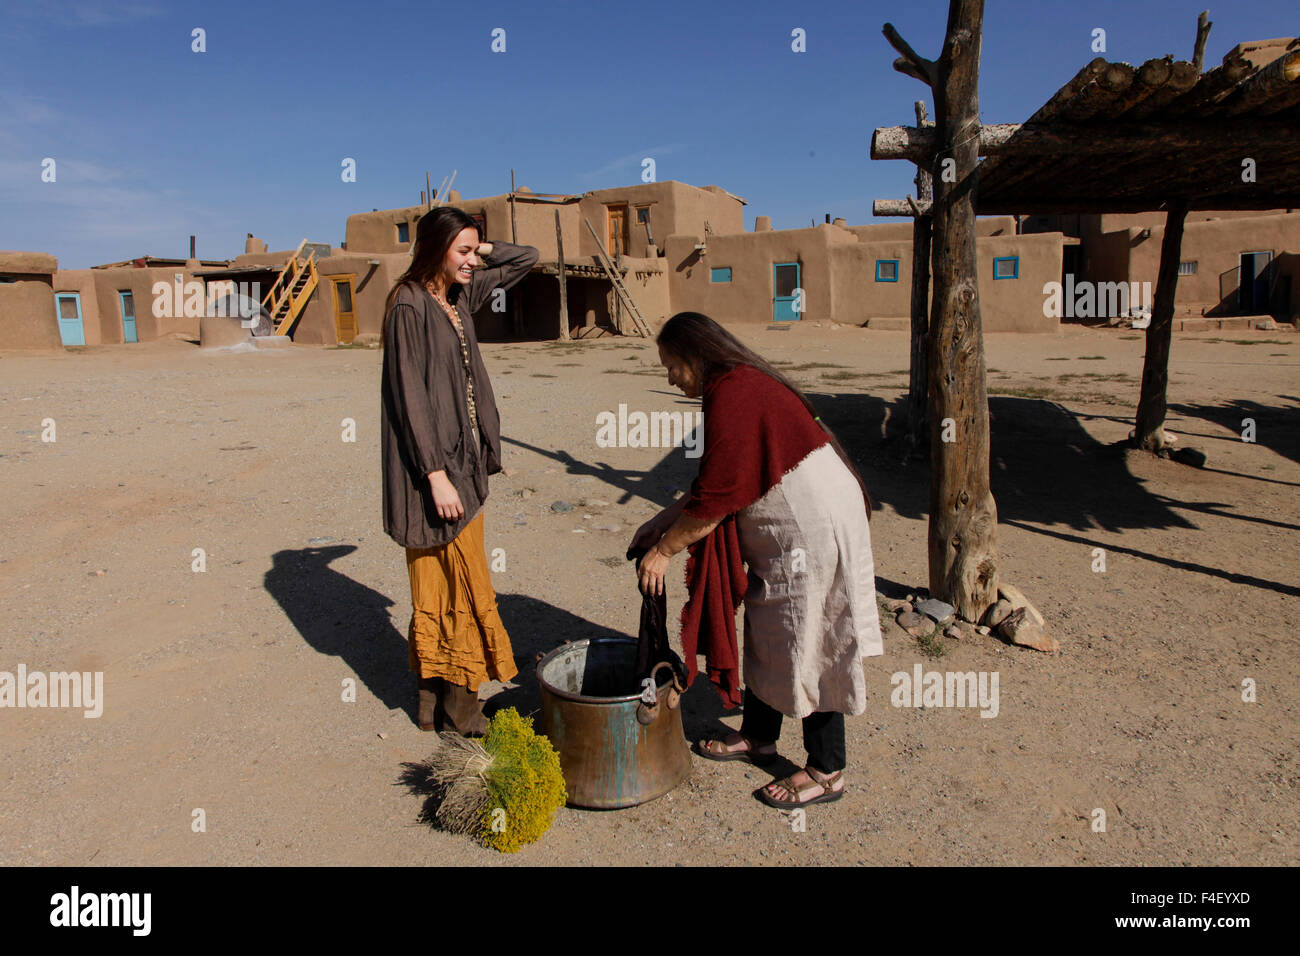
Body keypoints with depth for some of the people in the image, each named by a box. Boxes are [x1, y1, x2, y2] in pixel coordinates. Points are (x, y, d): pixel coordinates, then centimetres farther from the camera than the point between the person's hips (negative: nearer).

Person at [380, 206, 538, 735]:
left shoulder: (462, 296, 9)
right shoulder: (409, 305, -13)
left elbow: (526, 258, 20)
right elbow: (410, 395, -18)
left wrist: (480, 247, 5)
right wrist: (436, 474, -21)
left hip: (464, 458, 8)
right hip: (434, 462, -8)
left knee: (445, 586, 13)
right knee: (464, 586, -3)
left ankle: (436, 699, 25)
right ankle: (459, 705, 9)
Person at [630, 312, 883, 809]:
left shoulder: (732, 397, -21)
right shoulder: (741, 385, 11)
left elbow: (713, 501, -22)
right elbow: (714, 483, 16)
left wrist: (663, 550, -10)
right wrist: (662, 521, 14)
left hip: (813, 529, -11)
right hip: (786, 533, 11)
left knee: (808, 643, 0)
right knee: (765, 632, 19)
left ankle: (827, 772, 15)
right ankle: (759, 736, 36)